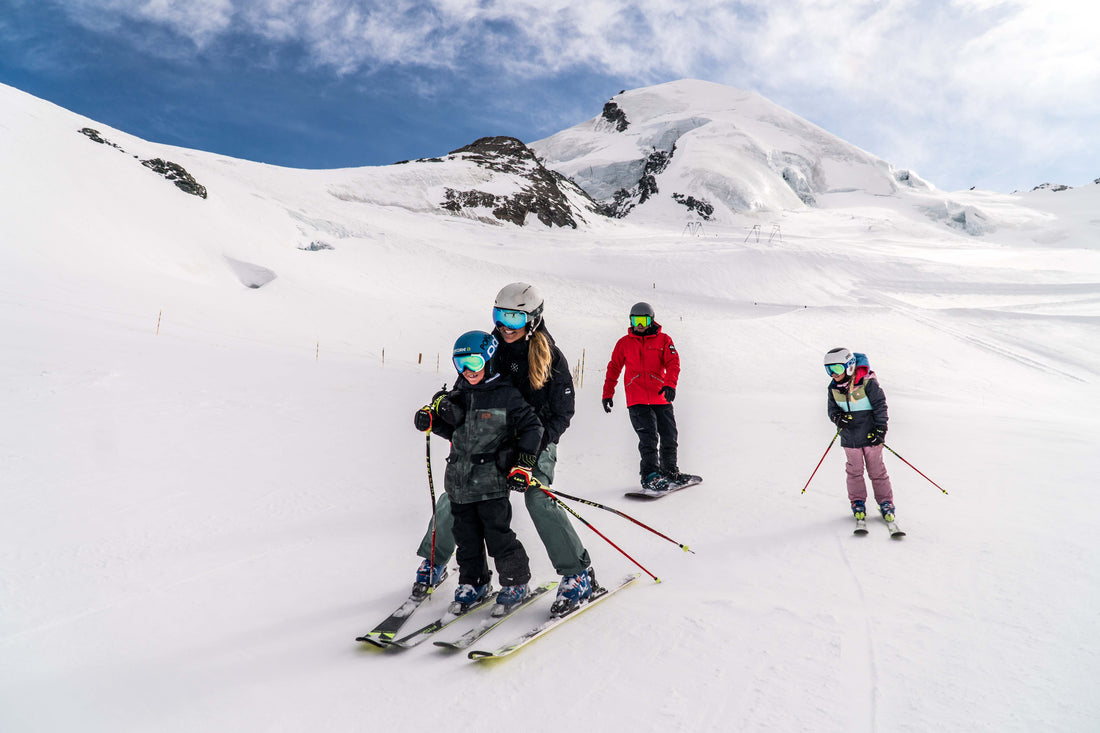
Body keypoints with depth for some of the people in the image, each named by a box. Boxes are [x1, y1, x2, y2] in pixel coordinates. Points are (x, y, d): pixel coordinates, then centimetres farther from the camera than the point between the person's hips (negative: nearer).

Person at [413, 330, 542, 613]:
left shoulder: (508, 395, -8)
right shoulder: (459, 395, 10)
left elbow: (531, 428, -6)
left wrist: (523, 465, -12)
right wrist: (433, 420, 4)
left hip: (491, 480, -6)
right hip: (459, 479, 6)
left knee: (497, 534, 0)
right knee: (466, 535, 13)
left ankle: (516, 582, 20)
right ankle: (473, 583, 32)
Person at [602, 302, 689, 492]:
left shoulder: (663, 340, 8)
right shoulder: (624, 343, 10)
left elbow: (673, 362, -4)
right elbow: (613, 369, 15)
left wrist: (670, 384, -21)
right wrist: (608, 394, 11)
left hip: (661, 398, 2)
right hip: (637, 401, -1)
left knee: (669, 438, 9)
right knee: (649, 438, -13)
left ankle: (670, 471, 28)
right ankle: (650, 476, -8)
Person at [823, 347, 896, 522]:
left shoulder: (867, 382, -14)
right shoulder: (833, 388, 0)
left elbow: (880, 405, -9)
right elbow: (832, 409, 10)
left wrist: (880, 429, -13)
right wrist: (838, 417, -12)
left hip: (870, 435, -4)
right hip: (849, 437, 4)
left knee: (877, 470, 5)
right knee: (854, 470, 9)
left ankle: (886, 503, 19)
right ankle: (858, 503, 23)